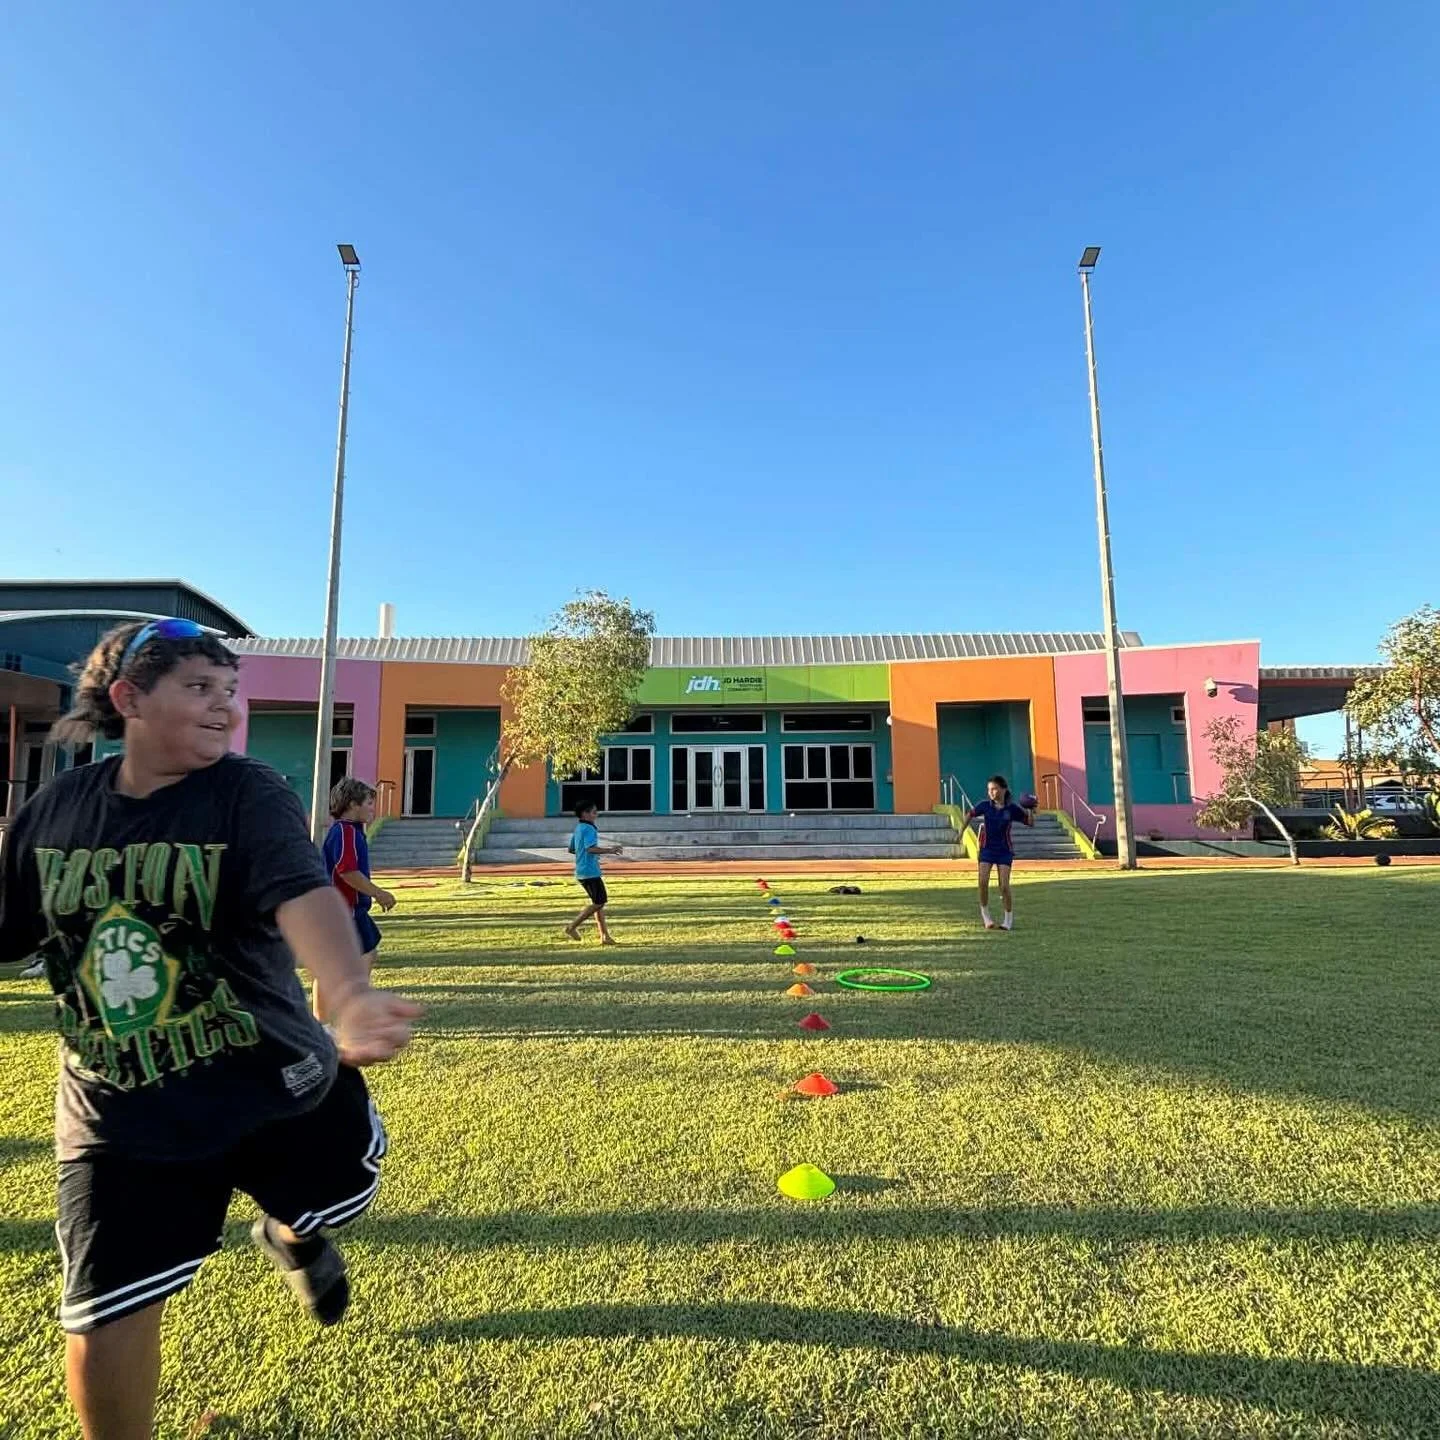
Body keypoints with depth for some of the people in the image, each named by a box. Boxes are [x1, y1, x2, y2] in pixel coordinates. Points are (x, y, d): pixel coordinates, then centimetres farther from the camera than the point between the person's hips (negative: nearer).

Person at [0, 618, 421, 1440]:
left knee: (338, 1198, 18)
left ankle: (290, 1236, 55)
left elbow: (304, 894, -36)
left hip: (272, 1086, -1)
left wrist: (349, 995, -53)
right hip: (116, 1114, 2)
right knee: (104, 1322, 9)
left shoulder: (250, 795, -18)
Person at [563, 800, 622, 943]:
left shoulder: (578, 829, 16)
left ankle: (605, 936, 11)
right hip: (590, 872, -10)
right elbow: (591, 848, -28)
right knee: (599, 902, -5)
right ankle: (572, 927, -1)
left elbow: (571, 849, 24)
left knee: (599, 902, 11)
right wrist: (609, 850, -20)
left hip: (582, 872, 10)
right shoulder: (589, 829, -14)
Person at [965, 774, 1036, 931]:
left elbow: (1030, 823, -1)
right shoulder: (985, 806, -5)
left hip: (1004, 850, -1)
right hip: (986, 849, 1)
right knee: (983, 882, -13)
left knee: (1004, 886, -7)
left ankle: (1009, 921, 11)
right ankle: (986, 917, 4)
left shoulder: (1012, 808, -9)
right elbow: (970, 815, 12)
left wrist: (1031, 811, -20)